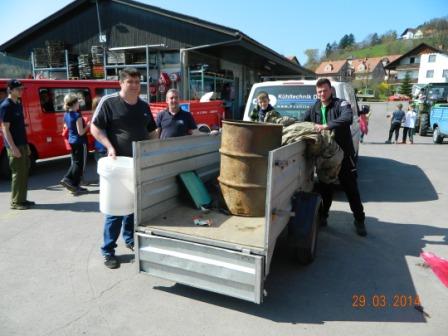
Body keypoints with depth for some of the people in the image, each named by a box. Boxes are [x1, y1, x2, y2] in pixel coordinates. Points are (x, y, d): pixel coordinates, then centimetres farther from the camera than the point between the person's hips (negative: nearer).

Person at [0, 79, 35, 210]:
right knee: (18, 173, -3)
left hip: (22, 145, 8)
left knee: (24, 172, 11)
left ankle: (22, 199, 20)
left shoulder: (18, 104, 14)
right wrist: (13, 147, -21)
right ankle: (16, 202, 6)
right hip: (14, 146, -8)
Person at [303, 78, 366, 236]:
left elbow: (348, 118, -28)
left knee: (350, 188, 4)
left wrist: (326, 126, -38)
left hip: (342, 153, -4)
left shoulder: (341, 104, -8)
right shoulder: (314, 108, 9)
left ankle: (359, 220, 18)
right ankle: (323, 215, 31)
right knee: (324, 187, 14)